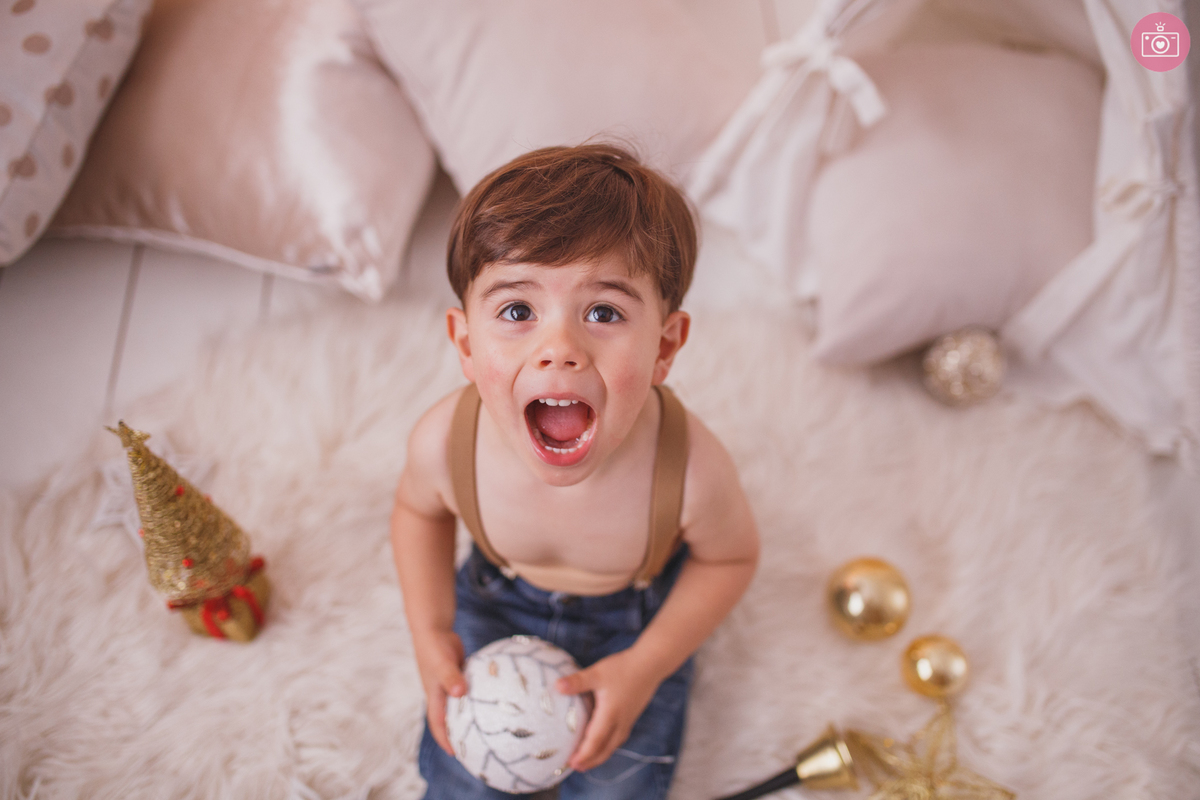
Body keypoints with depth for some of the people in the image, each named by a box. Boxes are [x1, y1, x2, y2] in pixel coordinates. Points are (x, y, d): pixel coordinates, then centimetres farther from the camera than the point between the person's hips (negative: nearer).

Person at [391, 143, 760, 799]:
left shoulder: (691, 471, -38)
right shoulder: (444, 443, -32)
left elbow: (731, 557, -14)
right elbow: (418, 511, -5)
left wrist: (646, 668, -18)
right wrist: (430, 634, -11)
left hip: (635, 618, -1)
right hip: (498, 604, 2)